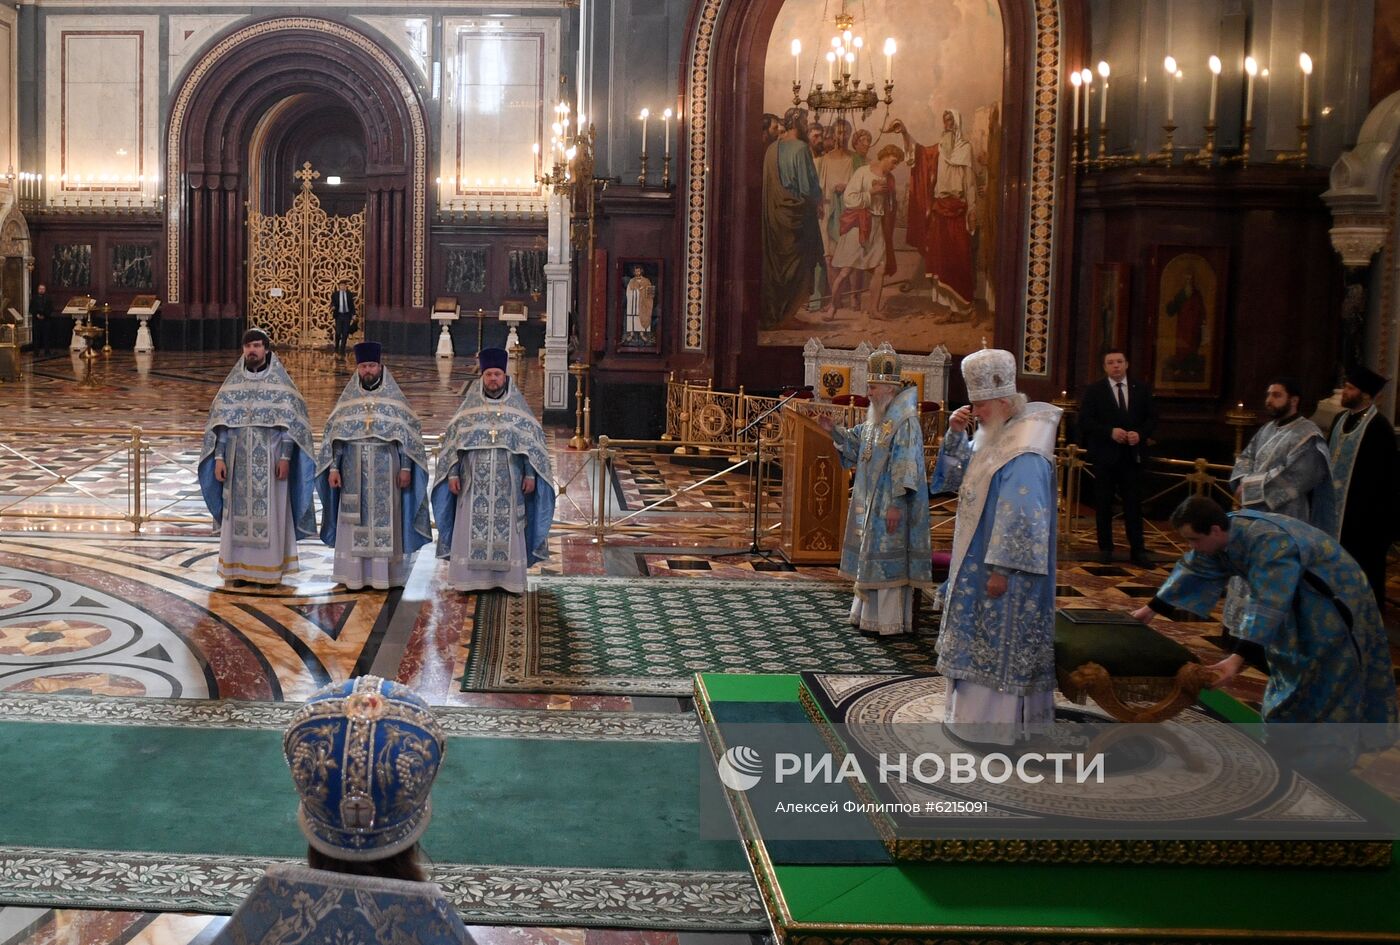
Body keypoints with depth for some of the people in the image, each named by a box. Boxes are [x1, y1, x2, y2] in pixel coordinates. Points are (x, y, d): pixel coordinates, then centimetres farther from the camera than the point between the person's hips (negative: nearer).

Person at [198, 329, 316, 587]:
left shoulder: (280, 382, -1)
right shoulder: (233, 382, 7)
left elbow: (289, 423, -4)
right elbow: (220, 423, 7)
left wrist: (285, 457, -12)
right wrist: (219, 457, -1)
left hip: (270, 462, -3)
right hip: (238, 461, 3)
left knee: (270, 513, 1)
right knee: (238, 513, 5)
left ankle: (270, 568, 9)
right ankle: (239, 568, 13)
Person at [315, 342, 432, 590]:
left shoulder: (395, 399, 1)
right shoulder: (347, 399, 7)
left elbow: (408, 435, 0)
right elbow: (334, 436, 7)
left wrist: (405, 468, -7)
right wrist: (333, 468, -1)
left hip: (385, 474, -2)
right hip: (354, 473, 2)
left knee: (384, 522, 0)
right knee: (354, 523, 2)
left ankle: (382, 575, 5)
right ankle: (354, 576, 8)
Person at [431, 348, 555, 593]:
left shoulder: (518, 406, 3)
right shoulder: (470, 406, 4)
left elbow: (533, 442, 3)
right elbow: (452, 441, 5)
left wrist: (530, 474, -4)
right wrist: (453, 474, -2)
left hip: (508, 483, 0)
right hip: (475, 483, 1)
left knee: (507, 531, 1)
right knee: (471, 531, 0)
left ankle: (509, 580, 7)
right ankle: (472, 579, 6)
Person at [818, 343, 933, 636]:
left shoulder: (905, 420, -17)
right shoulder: (876, 417, 11)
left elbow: (906, 466, -21)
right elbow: (857, 446, 21)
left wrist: (896, 503, -23)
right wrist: (835, 431, 5)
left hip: (890, 503, -9)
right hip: (871, 501, 9)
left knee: (888, 560, -4)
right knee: (871, 557, 15)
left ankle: (891, 623, 4)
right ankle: (868, 614, 26)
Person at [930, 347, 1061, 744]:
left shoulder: (1023, 453, -23)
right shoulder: (995, 436, 7)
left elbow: (1022, 519, -25)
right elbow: (957, 477, 13)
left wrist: (1001, 569, -22)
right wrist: (955, 434, -2)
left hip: (1002, 569, -10)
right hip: (978, 561, 10)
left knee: (997, 644, 0)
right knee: (981, 640, 16)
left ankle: (993, 725, 9)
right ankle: (974, 711, 27)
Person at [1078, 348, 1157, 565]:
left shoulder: (1142, 390, 8)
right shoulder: (1093, 391, 0)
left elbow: (1152, 418, 7)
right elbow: (1085, 421, -7)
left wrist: (1140, 434, -13)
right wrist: (1110, 432, -18)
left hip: (1133, 455, 1)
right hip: (1104, 455, -1)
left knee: (1134, 504, 1)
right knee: (1104, 504, 6)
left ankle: (1137, 551, 4)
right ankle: (1105, 548, 16)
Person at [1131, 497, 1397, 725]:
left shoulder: (1268, 543, -39)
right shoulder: (1223, 533, -12)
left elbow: (1267, 605, -44)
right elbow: (1192, 571, 2)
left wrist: (1238, 659, -49)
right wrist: (1152, 609, 6)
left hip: (1330, 597, -8)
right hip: (1297, 598, 8)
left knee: (1320, 679, -5)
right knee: (1289, 667, 17)